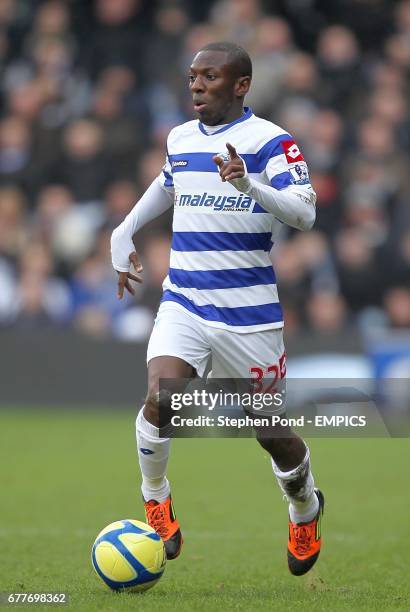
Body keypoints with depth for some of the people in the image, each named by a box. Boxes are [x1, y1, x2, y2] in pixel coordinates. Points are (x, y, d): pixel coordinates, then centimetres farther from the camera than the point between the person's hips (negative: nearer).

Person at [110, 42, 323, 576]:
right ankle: (156, 501, 3)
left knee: (270, 428, 5)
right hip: (183, 302, 4)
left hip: (249, 311, -3)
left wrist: (249, 184, -36)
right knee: (160, 398, -21)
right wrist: (124, 234, 30)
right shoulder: (179, 138, 9)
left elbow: (303, 213, -21)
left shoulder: (269, 140, -8)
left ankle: (305, 510, 35)